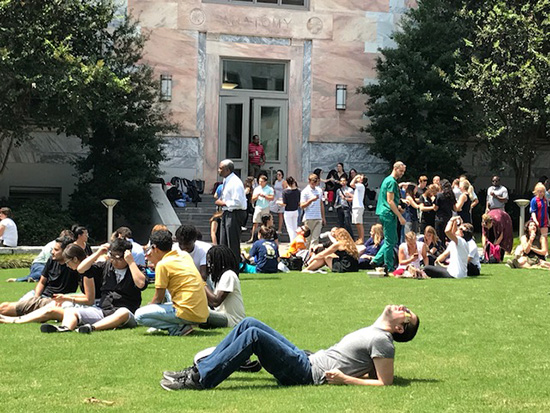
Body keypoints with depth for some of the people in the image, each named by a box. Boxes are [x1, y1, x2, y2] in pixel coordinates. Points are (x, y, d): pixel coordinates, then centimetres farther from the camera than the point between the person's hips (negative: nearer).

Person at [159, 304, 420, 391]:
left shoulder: (381, 340, -8)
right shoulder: (374, 331, 19)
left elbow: (384, 383, -18)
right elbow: (368, 369, 28)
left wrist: (344, 379, -18)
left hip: (308, 374, -9)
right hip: (305, 359, 9)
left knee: (253, 335, -24)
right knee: (249, 324, 1)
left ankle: (200, 380, -22)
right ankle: (201, 367, -2)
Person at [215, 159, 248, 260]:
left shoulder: (235, 182, -20)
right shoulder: (226, 181, 10)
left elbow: (237, 202, -26)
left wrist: (223, 203, -16)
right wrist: (221, 201, 4)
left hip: (235, 214, -10)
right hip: (227, 213, 10)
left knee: (233, 244, -2)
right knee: (223, 243, 16)